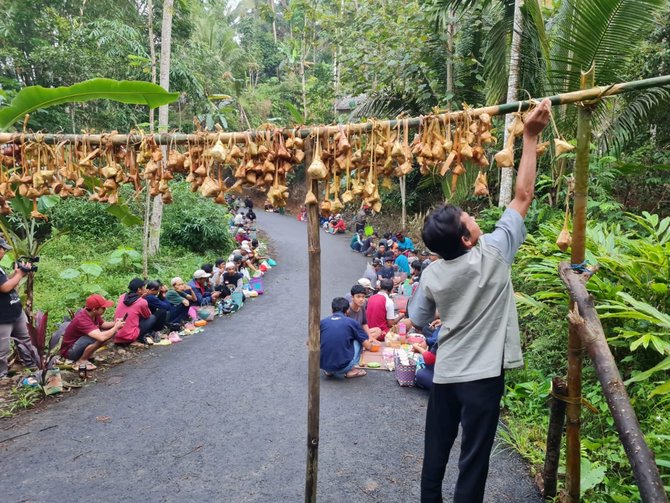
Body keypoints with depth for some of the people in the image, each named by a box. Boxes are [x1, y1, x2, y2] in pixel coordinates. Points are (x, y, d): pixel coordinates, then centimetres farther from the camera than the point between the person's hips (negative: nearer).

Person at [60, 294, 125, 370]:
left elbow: (103, 324, 12)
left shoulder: (94, 314, -9)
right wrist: (116, 327, -28)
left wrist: (114, 323, -10)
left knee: (111, 332, -2)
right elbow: (101, 337, -44)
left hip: (81, 343, 9)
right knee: (98, 337, -32)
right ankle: (82, 360, -12)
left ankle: (89, 353, 4)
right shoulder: (82, 320, -34)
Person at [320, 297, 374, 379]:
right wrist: (370, 342, 28)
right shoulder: (352, 323, 0)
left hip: (323, 366, 3)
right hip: (343, 367, -3)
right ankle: (351, 370, 14)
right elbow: (367, 346, 2)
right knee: (359, 340, 15)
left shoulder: (322, 322, 6)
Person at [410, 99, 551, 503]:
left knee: (435, 452, 18)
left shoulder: (432, 275, -3)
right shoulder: (492, 254, -16)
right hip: (482, 375, -4)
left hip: (445, 373, 5)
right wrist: (531, 137, -8)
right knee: (473, 460, 7)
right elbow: (523, 197, -12)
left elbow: (419, 322, 9)